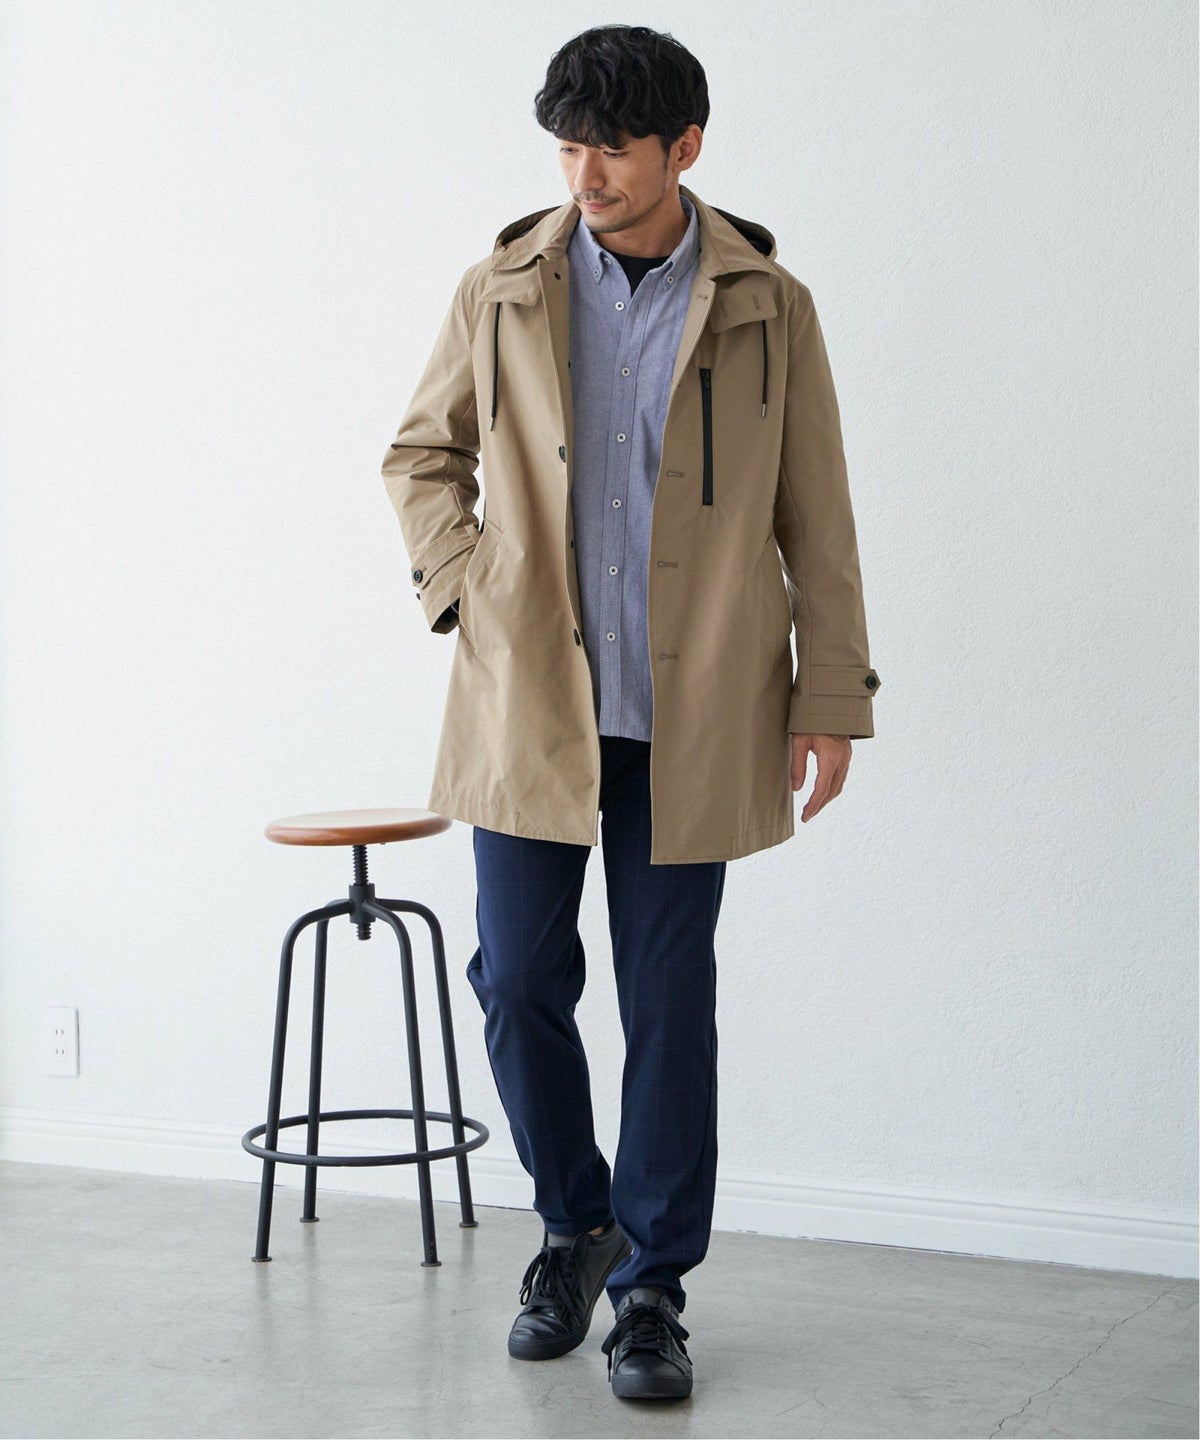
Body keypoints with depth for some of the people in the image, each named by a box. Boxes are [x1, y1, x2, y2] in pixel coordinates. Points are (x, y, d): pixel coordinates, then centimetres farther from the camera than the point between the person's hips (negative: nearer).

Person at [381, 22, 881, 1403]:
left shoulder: (768, 306, 1)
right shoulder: (504, 288, 4)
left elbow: (815, 517, 4)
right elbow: (419, 451, 16)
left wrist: (832, 695, 0)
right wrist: (463, 591, 2)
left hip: (690, 719, -1)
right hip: (528, 703, 1)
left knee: (670, 1001, 4)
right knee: (518, 982, 3)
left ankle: (652, 1286, 18)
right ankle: (575, 1224, 28)